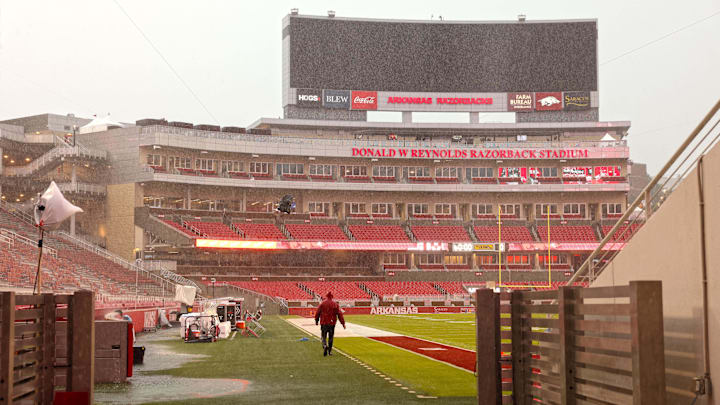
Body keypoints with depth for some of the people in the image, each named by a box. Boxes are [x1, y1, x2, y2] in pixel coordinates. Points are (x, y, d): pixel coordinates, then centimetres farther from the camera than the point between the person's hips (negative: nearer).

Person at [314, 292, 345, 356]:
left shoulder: (322, 304, -2)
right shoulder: (335, 304, -1)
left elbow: (317, 313, 2)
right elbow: (339, 314, -4)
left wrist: (316, 321, 17)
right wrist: (343, 323, -1)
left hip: (324, 323, -1)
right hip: (332, 323, 1)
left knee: (324, 337, 6)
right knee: (330, 337, 12)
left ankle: (325, 345, -24)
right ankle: (330, 351, 14)